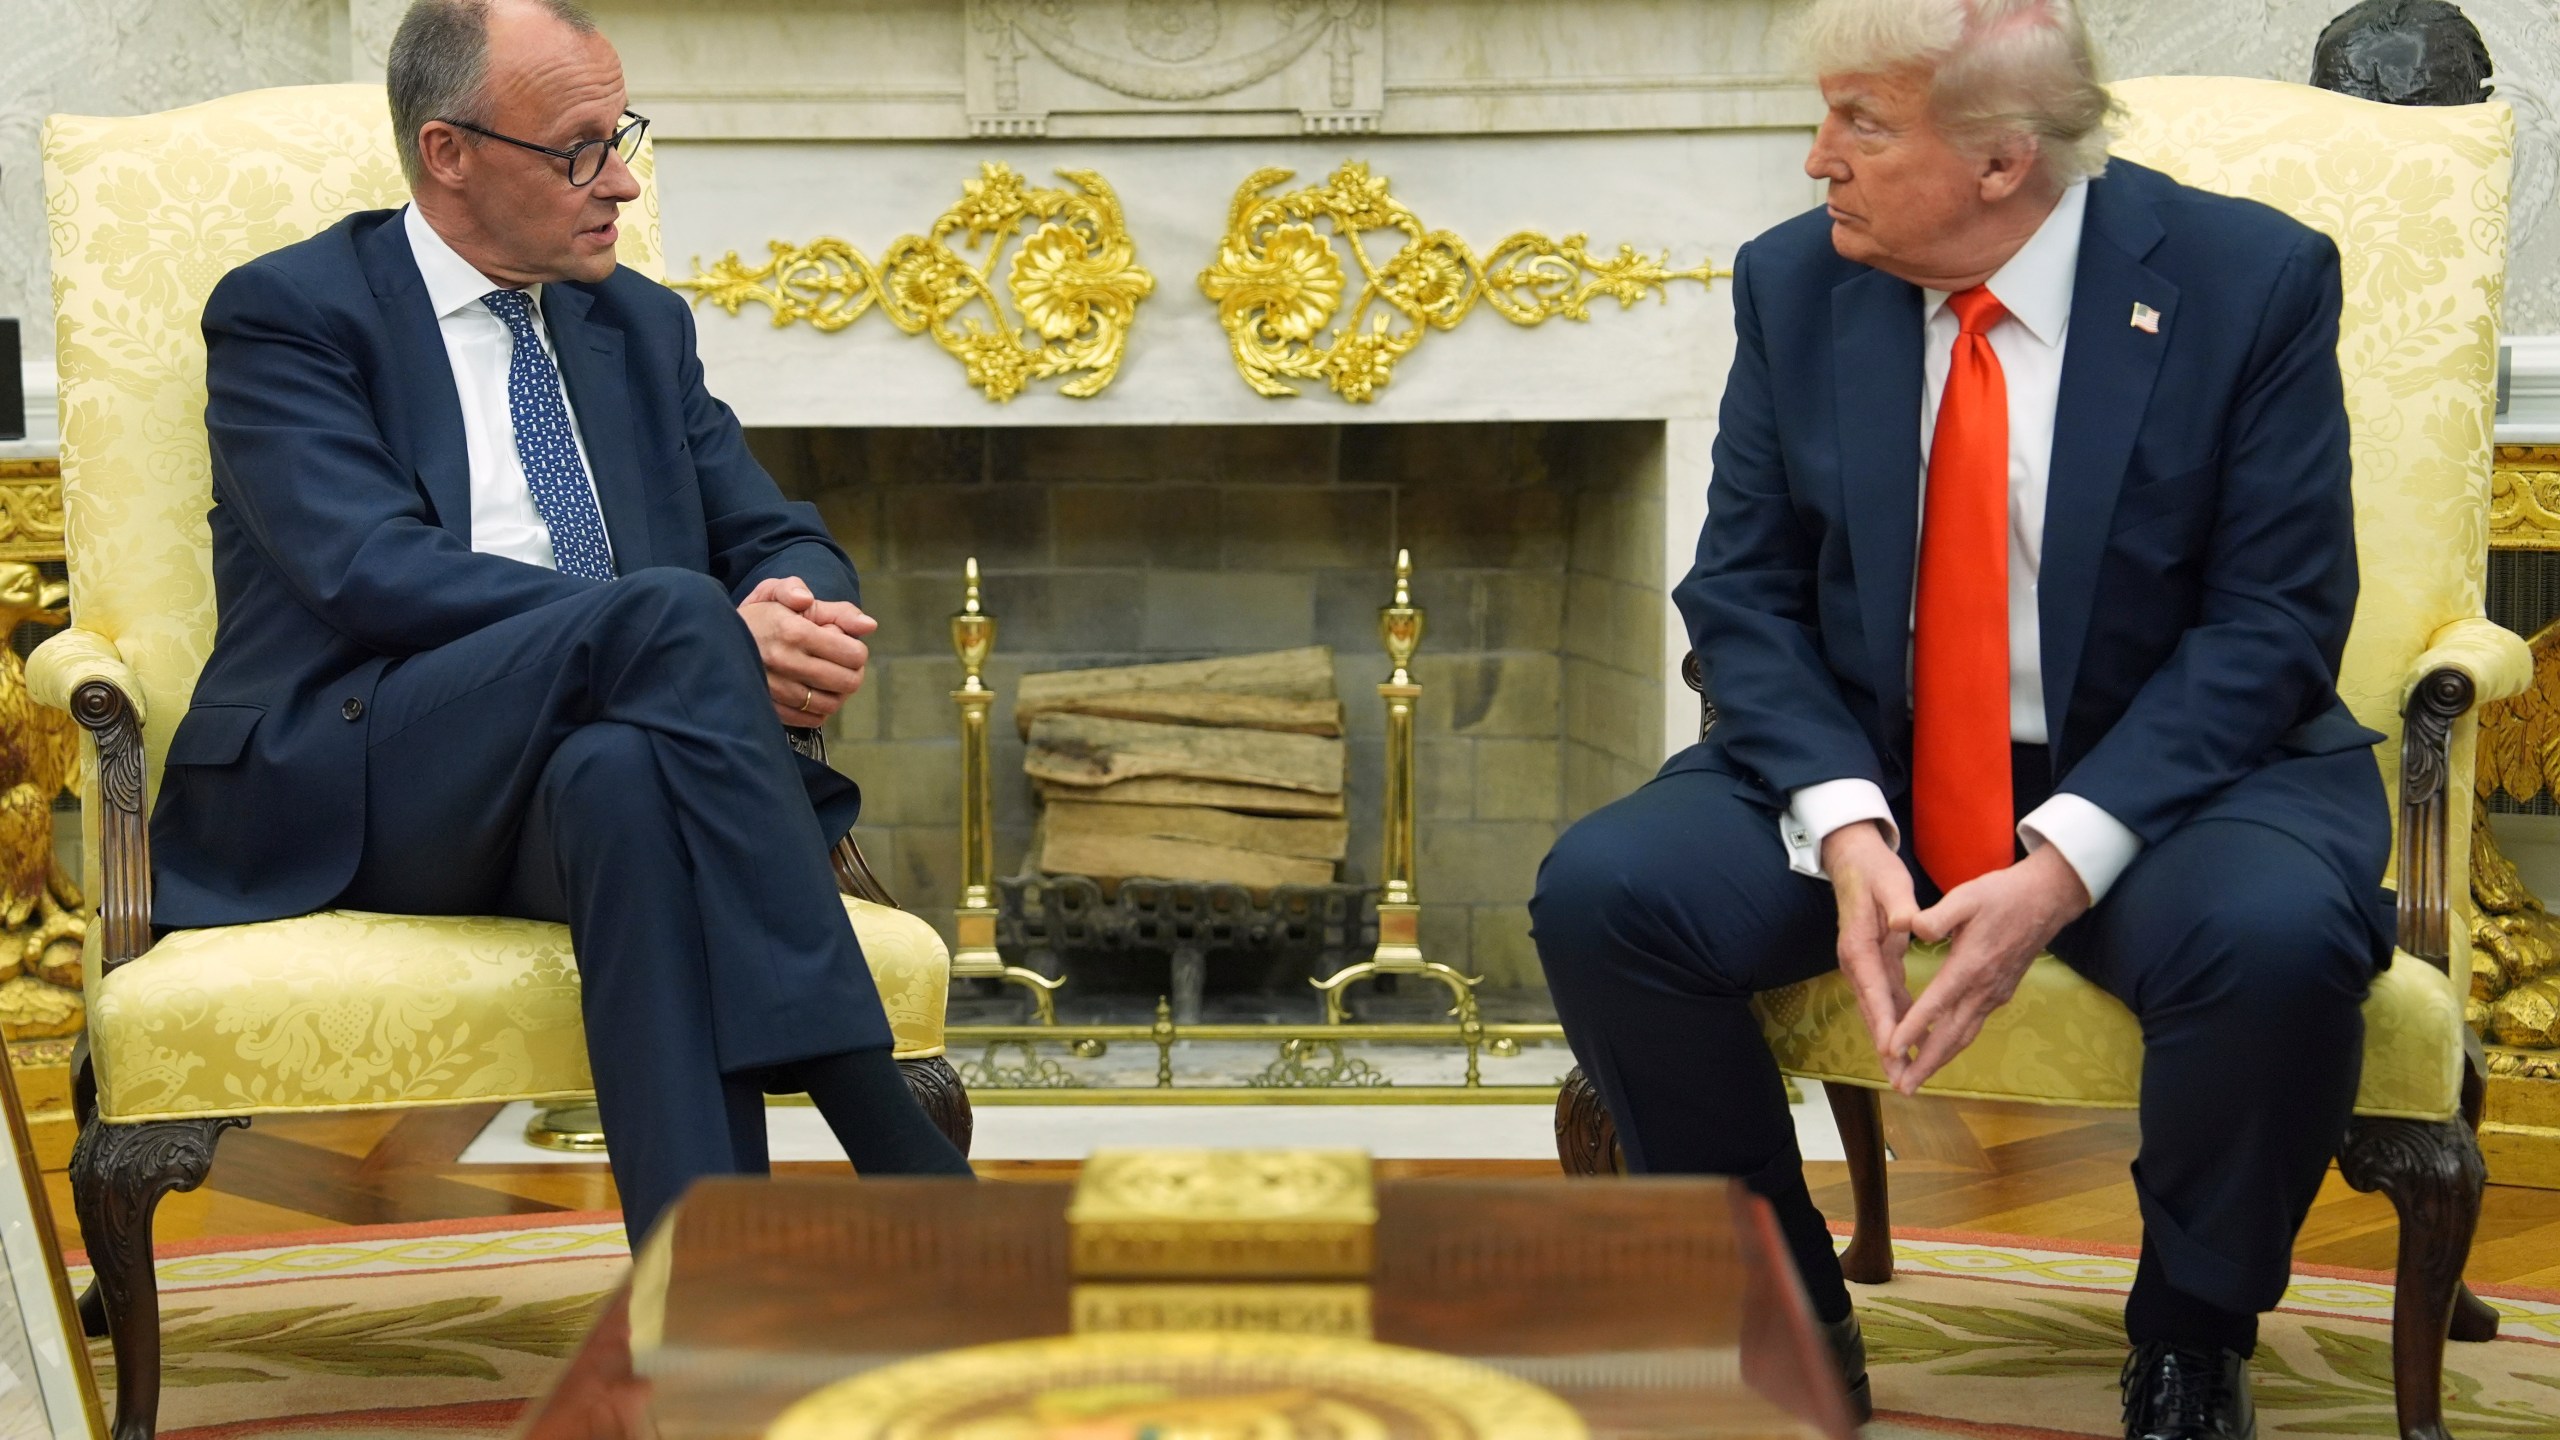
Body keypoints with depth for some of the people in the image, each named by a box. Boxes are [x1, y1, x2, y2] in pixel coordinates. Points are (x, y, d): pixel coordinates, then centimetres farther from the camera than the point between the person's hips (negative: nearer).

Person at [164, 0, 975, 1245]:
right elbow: (372, 573, -12)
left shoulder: (641, 326, 22)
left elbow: (783, 540, 17)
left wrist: (805, 619, -12)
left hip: (610, 767, 4)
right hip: (345, 797, -4)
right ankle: (898, 1159, -37)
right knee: (669, 610, -33)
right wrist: (713, 638, -22)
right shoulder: (287, 312, 4)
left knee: (624, 771, -36)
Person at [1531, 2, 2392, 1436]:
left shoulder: (2251, 279, -10)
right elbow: (1743, 589, 0)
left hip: (2160, 772, -3)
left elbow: (2276, 619, -12)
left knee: (2281, 936, -35)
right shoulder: (1794, 284, 0)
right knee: (1600, 890, -22)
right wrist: (1844, 825, -19)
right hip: (1860, 765, 3)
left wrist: (2067, 862, -24)